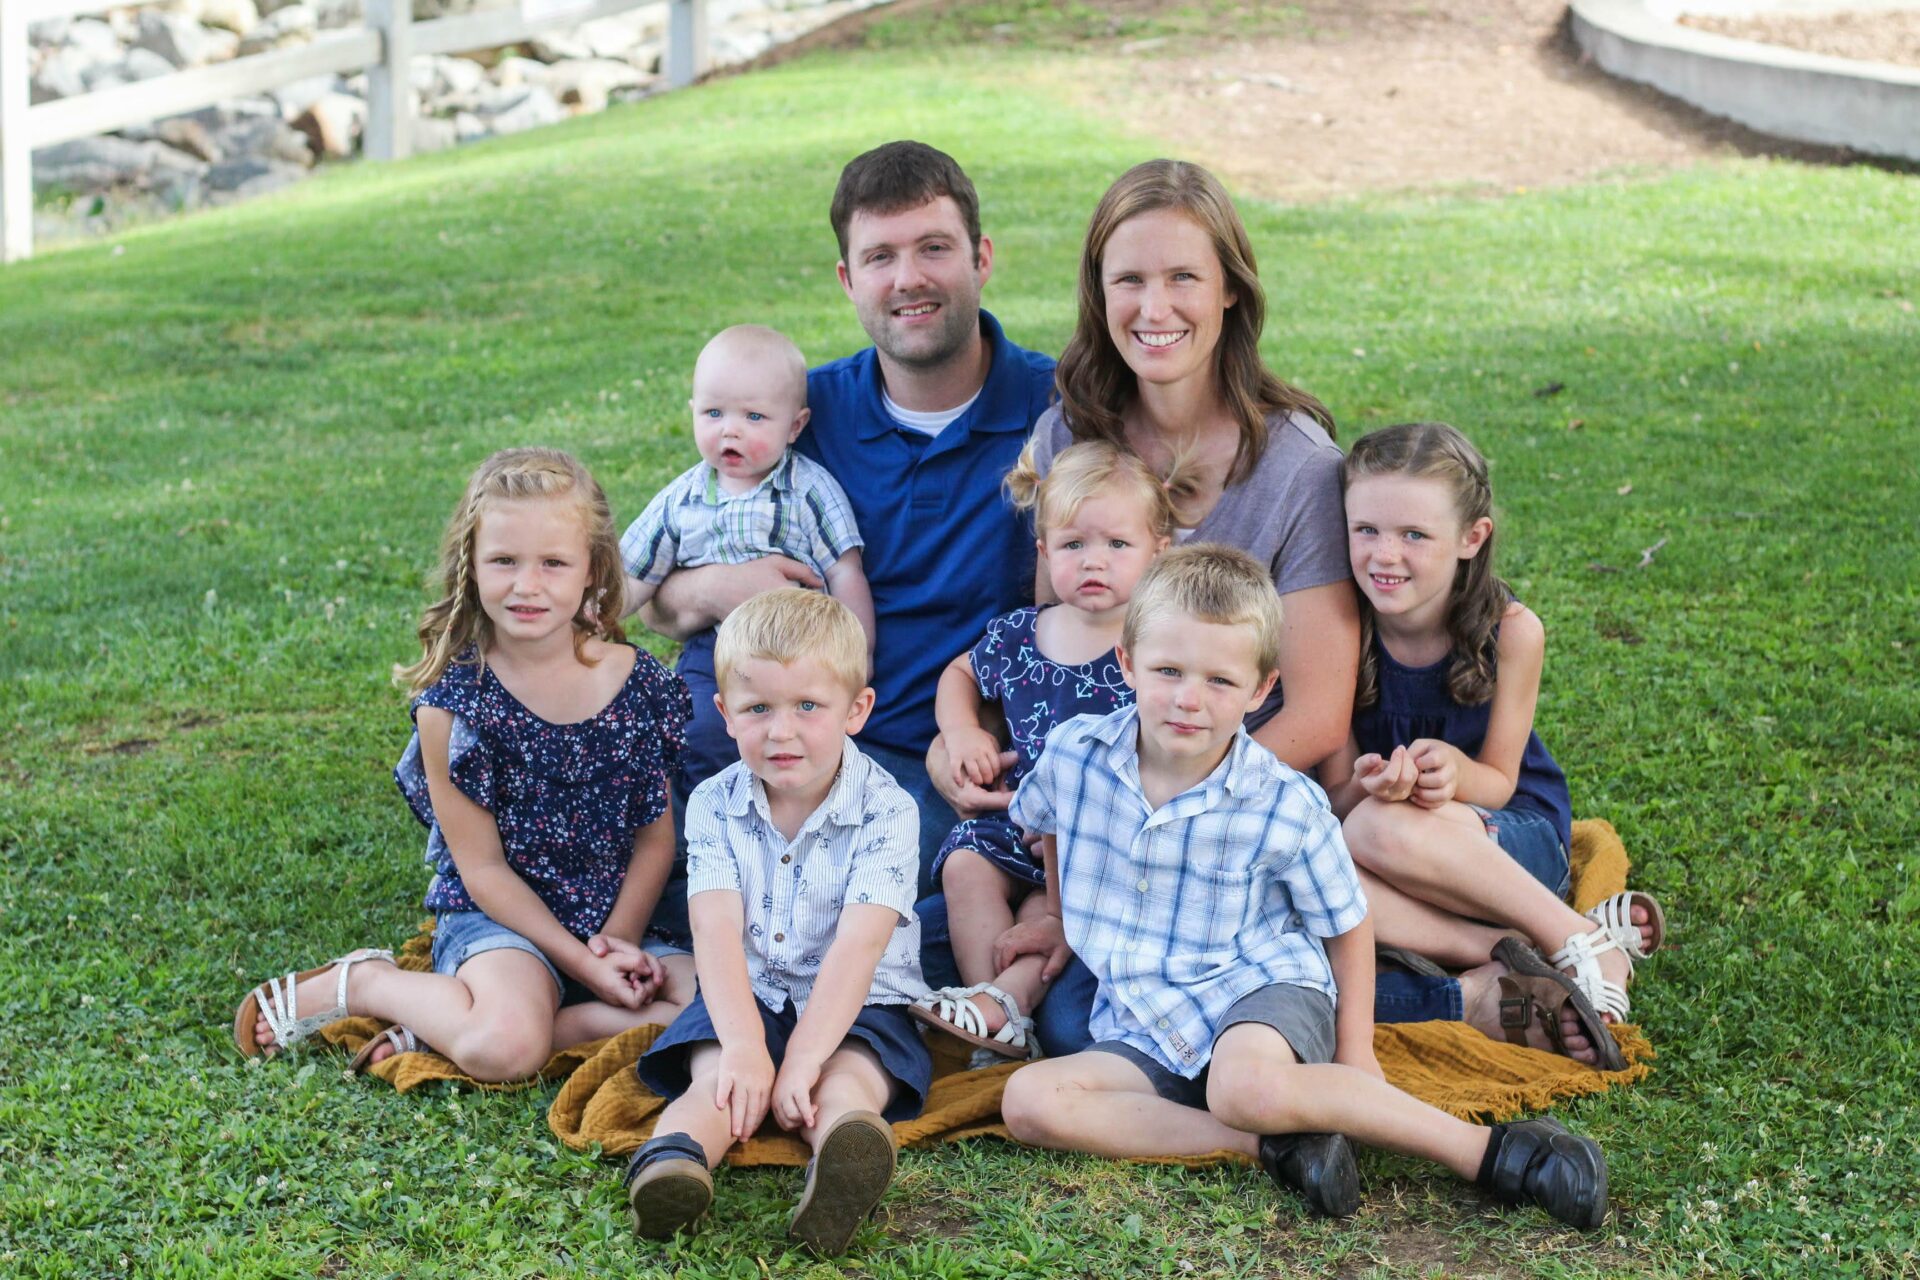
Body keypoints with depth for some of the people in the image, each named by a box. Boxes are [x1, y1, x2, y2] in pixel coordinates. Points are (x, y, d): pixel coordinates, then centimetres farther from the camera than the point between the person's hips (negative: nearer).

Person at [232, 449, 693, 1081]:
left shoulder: (639, 684, -2)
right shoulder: (454, 701, -11)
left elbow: (656, 835, 4)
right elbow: (482, 868, -9)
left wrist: (619, 939, -12)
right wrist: (580, 963, -15)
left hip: (619, 918, 5)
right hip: (497, 917, -5)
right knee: (502, 1048, -34)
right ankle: (360, 982, -1)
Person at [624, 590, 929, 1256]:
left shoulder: (885, 811, -10)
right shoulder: (714, 807, -2)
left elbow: (858, 945, -21)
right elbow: (717, 933, -15)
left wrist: (803, 1057, -31)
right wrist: (744, 1044, -31)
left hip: (857, 1005, -2)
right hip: (749, 998, 2)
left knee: (846, 1077, -32)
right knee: (721, 1075, -28)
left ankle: (846, 1157, -65)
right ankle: (673, 1156, -57)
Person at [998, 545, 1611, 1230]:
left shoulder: (1286, 807, -13)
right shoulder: (1073, 753, -6)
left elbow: (1347, 924, 2)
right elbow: (1046, 821, 20)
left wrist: (1356, 1053, -1)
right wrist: (1069, 921, 28)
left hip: (1266, 997, -4)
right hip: (1143, 1030, 5)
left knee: (1247, 1086, -40)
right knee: (1028, 1100, -24)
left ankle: (1488, 1150, -27)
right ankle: (1273, 1145, -24)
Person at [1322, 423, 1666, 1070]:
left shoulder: (1511, 630, -15)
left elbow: (1497, 782, -6)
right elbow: (1337, 792, -8)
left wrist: (1452, 771, -30)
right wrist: (1368, 784, -33)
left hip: (1515, 840, -1)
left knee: (1381, 829, -35)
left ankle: (1583, 941, -23)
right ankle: (1502, 956, -29)